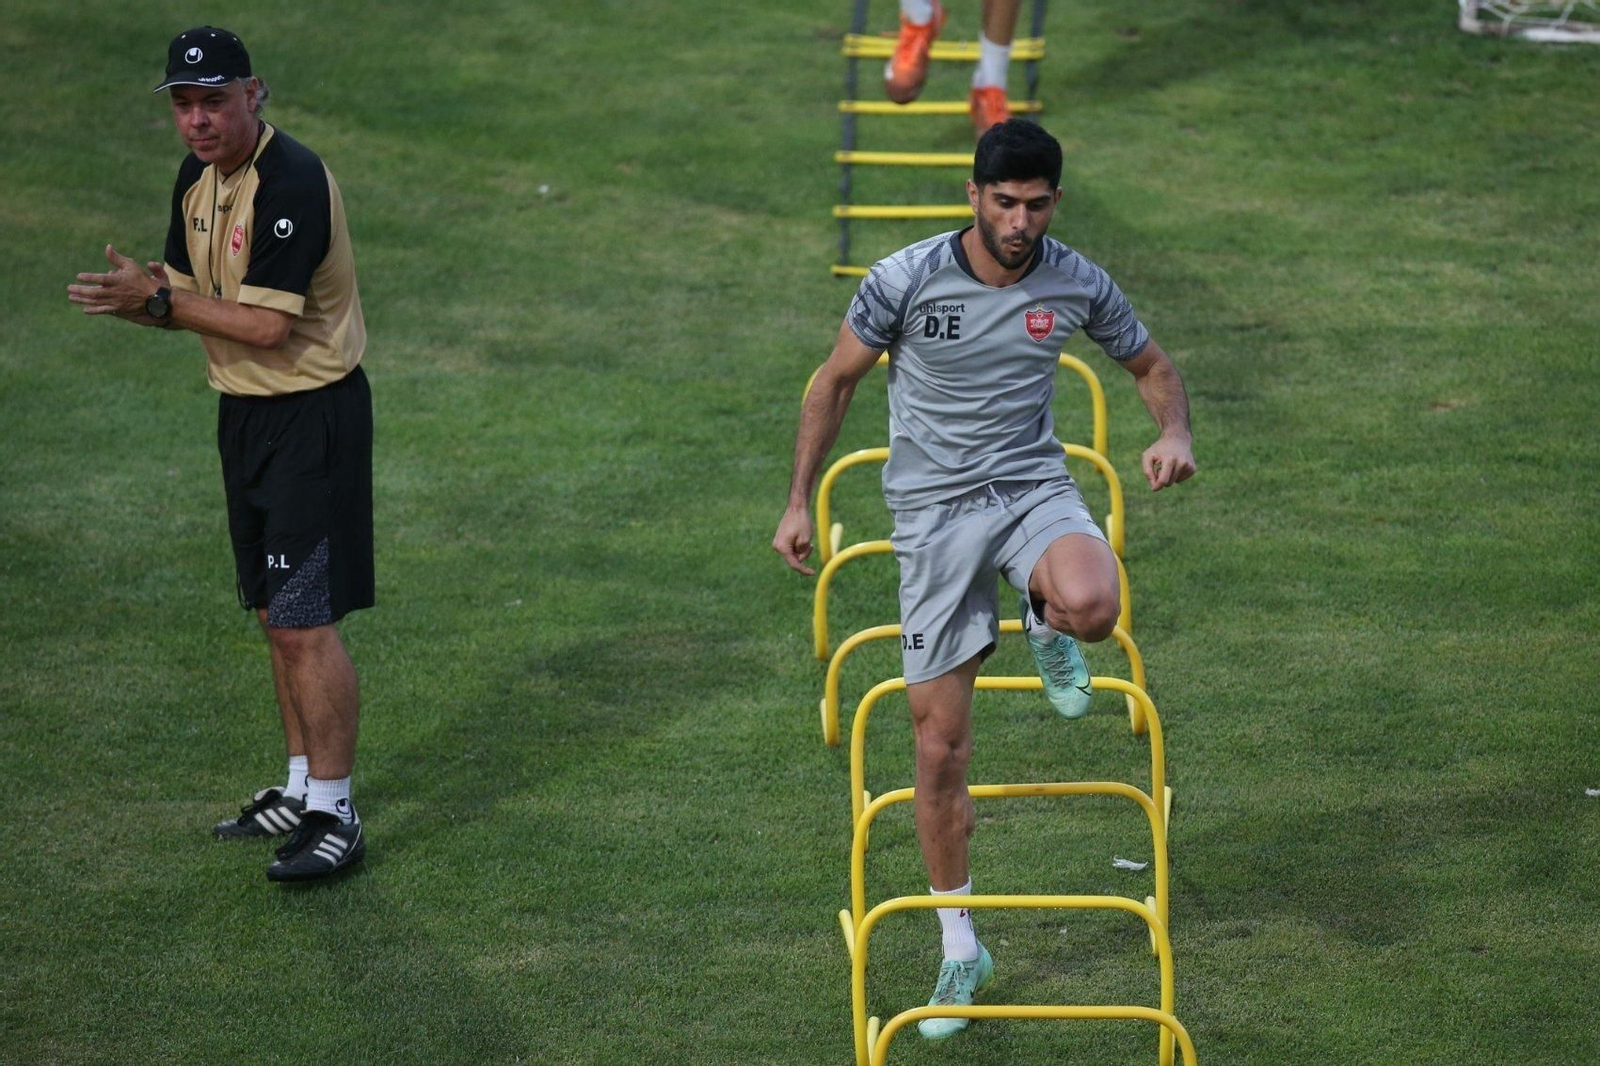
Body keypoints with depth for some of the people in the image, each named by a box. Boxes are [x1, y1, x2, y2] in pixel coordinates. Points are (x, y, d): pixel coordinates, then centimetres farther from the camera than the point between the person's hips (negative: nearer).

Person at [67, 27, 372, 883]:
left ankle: (335, 816, -3)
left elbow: (266, 325, -24)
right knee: (275, 616, 16)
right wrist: (139, 300, -11)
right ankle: (303, 787, 27)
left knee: (307, 623, -10)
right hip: (244, 414, 9)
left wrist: (159, 297, -18)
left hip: (313, 418, -9)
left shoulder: (291, 183, -21)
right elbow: (186, 300, 11)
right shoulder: (197, 179, 8)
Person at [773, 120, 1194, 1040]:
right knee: (940, 743, 1)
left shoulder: (1078, 285, -5)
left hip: (1033, 488, 0)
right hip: (935, 510, 0)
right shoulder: (906, 280, -10)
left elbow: (1152, 365, 12)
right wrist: (800, 503, 5)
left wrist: (1173, 432, -10)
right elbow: (835, 383, 4)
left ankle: (1046, 622, 5)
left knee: (1091, 605, -37)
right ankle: (961, 947, 18)